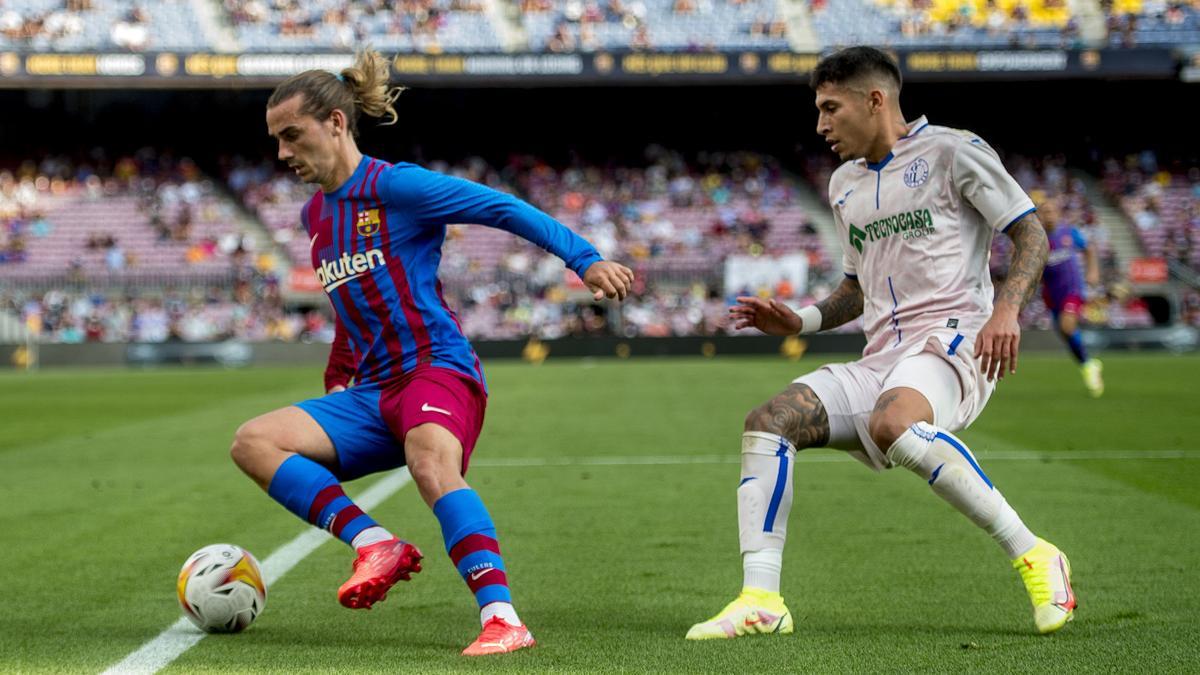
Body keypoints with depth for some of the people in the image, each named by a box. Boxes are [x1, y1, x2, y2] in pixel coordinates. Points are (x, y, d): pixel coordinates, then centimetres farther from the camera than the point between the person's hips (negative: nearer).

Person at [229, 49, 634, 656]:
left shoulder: (395, 187, -6)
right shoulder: (315, 217, 17)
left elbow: (503, 209, -10)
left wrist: (584, 258, -17)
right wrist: (336, 381, 33)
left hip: (438, 369, -8)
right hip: (371, 395, 8)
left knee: (431, 463, -40)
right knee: (253, 441, -13)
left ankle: (502, 618, -46)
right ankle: (376, 546, -23)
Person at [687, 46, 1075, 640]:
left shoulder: (952, 152, 1)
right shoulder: (844, 184, 23)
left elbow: (1031, 233, -2)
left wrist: (1006, 308, -19)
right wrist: (801, 322, 14)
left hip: (952, 342, -7)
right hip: (879, 360, 7)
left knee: (890, 423, -38)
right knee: (767, 422, -13)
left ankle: (1033, 557, -26)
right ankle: (761, 600, -17)